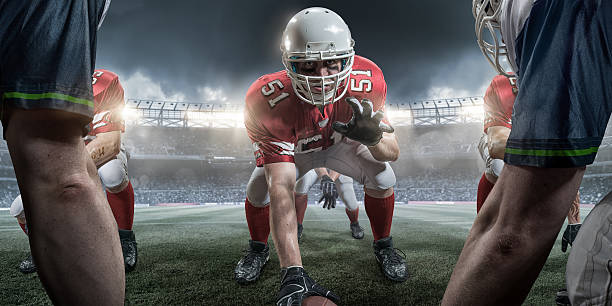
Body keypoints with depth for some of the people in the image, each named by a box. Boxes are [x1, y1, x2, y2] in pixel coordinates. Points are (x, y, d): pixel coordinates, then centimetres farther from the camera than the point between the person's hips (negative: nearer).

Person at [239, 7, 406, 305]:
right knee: (259, 191, -20)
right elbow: (281, 190, -47)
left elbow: (392, 152, -23)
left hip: (342, 142, 2)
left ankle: (383, 246, 13)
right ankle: (258, 248, 15)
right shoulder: (270, 102, -41)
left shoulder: (366, 80, -34)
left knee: (382, 178, -18)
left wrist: (373, 137, -50)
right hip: (293, 148, -1)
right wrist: (293, 274, -54)